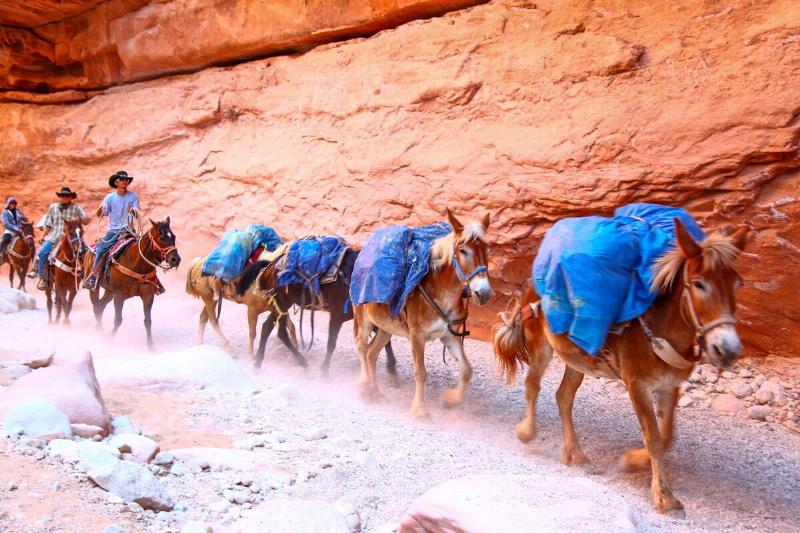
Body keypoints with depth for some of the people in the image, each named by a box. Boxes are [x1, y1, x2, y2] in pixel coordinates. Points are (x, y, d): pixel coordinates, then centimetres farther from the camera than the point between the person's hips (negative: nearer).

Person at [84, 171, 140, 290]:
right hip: (113, 230, 0)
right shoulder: (110, 197, 4)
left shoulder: (133, 196, 3)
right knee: (100, 250, -18)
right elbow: (100, 215, 1)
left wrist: (133, 211, -25)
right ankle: (92, 276, -8)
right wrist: (99, 211, -22)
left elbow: (137, 215, -2)